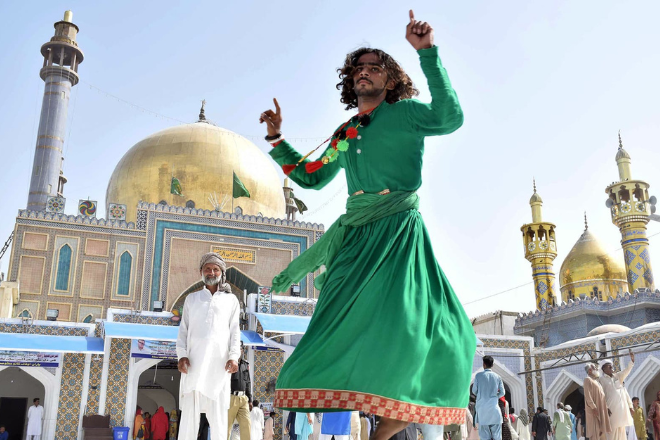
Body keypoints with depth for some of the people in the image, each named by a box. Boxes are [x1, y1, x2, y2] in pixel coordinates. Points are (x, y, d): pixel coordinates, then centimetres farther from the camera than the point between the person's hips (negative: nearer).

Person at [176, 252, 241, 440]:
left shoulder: (231, 300, 16)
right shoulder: (191, 299, 19)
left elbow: (234, 331, 9)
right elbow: (183, 330, 12)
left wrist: (234, 356, -6)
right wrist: (182, 355, -4)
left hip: (219, 361, 0)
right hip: (194, 360, 1)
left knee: (218, 410, -2)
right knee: (189, 408, -5)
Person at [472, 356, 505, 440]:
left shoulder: (479, 375, -2)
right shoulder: (497, 377, 4)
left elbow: (474, 391, 4)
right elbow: (502, 393, 6)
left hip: (482, 406, -1)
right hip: (494, 407, 1)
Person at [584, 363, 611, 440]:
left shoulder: (596, 381, 23)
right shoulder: (587, 379, -3)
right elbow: (587, 395, -13)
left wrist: (606, 408, 13)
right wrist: (594, 408, -21)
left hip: (601, 410, 9)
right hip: (594, 410, -9)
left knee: (601, 432, 4)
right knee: (595, 432, -13)